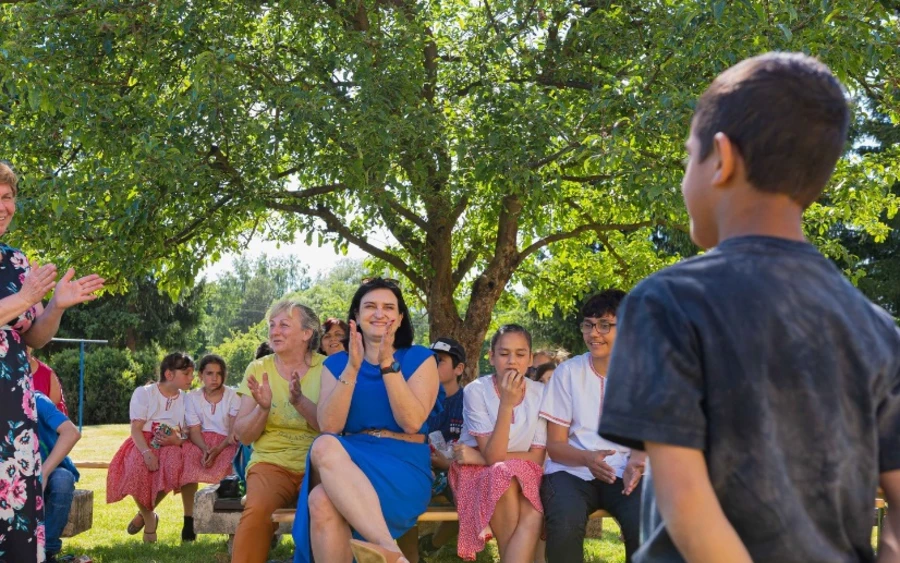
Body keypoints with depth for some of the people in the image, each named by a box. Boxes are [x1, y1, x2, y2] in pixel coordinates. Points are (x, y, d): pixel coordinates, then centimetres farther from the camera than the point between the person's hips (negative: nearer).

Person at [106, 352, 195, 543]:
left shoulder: (187, 399, 10)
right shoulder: (144, 393, 1)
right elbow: (136, 429, -8)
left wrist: (178, 440, -18)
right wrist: (147, 452, -27)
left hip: (171, 446, 2)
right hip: (144, 443, -2)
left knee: (174, 466, -36)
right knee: (137, 469, -37)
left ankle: (146, 512, -8)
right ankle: (149, 517, -7)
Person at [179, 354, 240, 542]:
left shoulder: (233, 397, -1)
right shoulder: (193, 397, 5)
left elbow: (234, 432, -7)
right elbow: (194, 430, -2)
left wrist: (216, 450, -25)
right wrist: (205, 449, -23)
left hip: (226, 443, -2)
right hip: (201, 443, 2)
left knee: (231, 458, -35)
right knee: (187, 457, -30)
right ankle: (188, 519, -25)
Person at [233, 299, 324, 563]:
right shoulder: (258, 369, 7)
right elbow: (243, 436, 5)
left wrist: (300, 401, -22)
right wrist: (263, 408, -15)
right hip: (272, 463, 1)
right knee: (257, 511, -33)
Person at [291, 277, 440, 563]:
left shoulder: (419, 358, 8)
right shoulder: (336, 363, 15)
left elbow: (412, 422, -8)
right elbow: (329, 427, -3)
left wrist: (388, 364, -14)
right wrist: (353, 367, -11)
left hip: (404, 468, -3)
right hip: (349, 464, 3)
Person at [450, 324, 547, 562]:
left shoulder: (539, 393, -4)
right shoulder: (476, 391, -13)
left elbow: (537, 457, -6)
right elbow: (493, 456, -20)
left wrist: (479, 457, -14)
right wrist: (506, 403, -31)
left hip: (524, 480, 2)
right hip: (478, 476, -2)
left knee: (533, 516, -32)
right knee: (503, 476, -36)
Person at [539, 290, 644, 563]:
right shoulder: (567, 372, 2)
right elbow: (555, 445, 3)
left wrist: (635, 463, -19)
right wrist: (588, 458, -20)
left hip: (622, 473, 1)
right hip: (572, 471, -1)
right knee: (566, 525, -34)